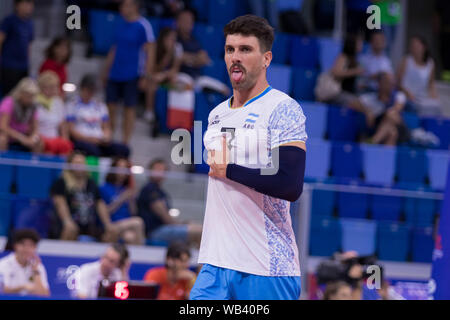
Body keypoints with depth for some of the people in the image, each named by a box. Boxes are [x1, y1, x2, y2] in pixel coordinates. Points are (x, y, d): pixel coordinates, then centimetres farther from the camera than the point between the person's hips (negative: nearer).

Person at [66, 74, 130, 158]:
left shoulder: (100, 106, 22)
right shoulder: (72, 105, 7)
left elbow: (106, 128, 20)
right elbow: (71, 129, -1)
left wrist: (106, 137, -4)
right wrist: (88, 138, -15)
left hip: (100, 141, 5)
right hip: (81, 141, -5)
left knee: (123, 149, -24)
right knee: (92, 150, -41)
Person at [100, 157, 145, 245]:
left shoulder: (128, 189, 16)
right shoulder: (104, 189, 4)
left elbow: (133, 213, 12)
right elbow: (104, 212, -5)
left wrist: (131, 200, -4)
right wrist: (121, 200, -11)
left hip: (127, 226, 4)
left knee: (130, 237, -33)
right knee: (138, 222, -30)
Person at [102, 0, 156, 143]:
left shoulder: (143, 26, -9)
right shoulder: (121, 24, 10)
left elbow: (150, 52, -8)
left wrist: (146, 76, -12)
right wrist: (106, 71, 17)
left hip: (131, 75, -6)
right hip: (114, 74, 6)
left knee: (129, 108, 1)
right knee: (110, 106, 5)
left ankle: (125, 141, 10)